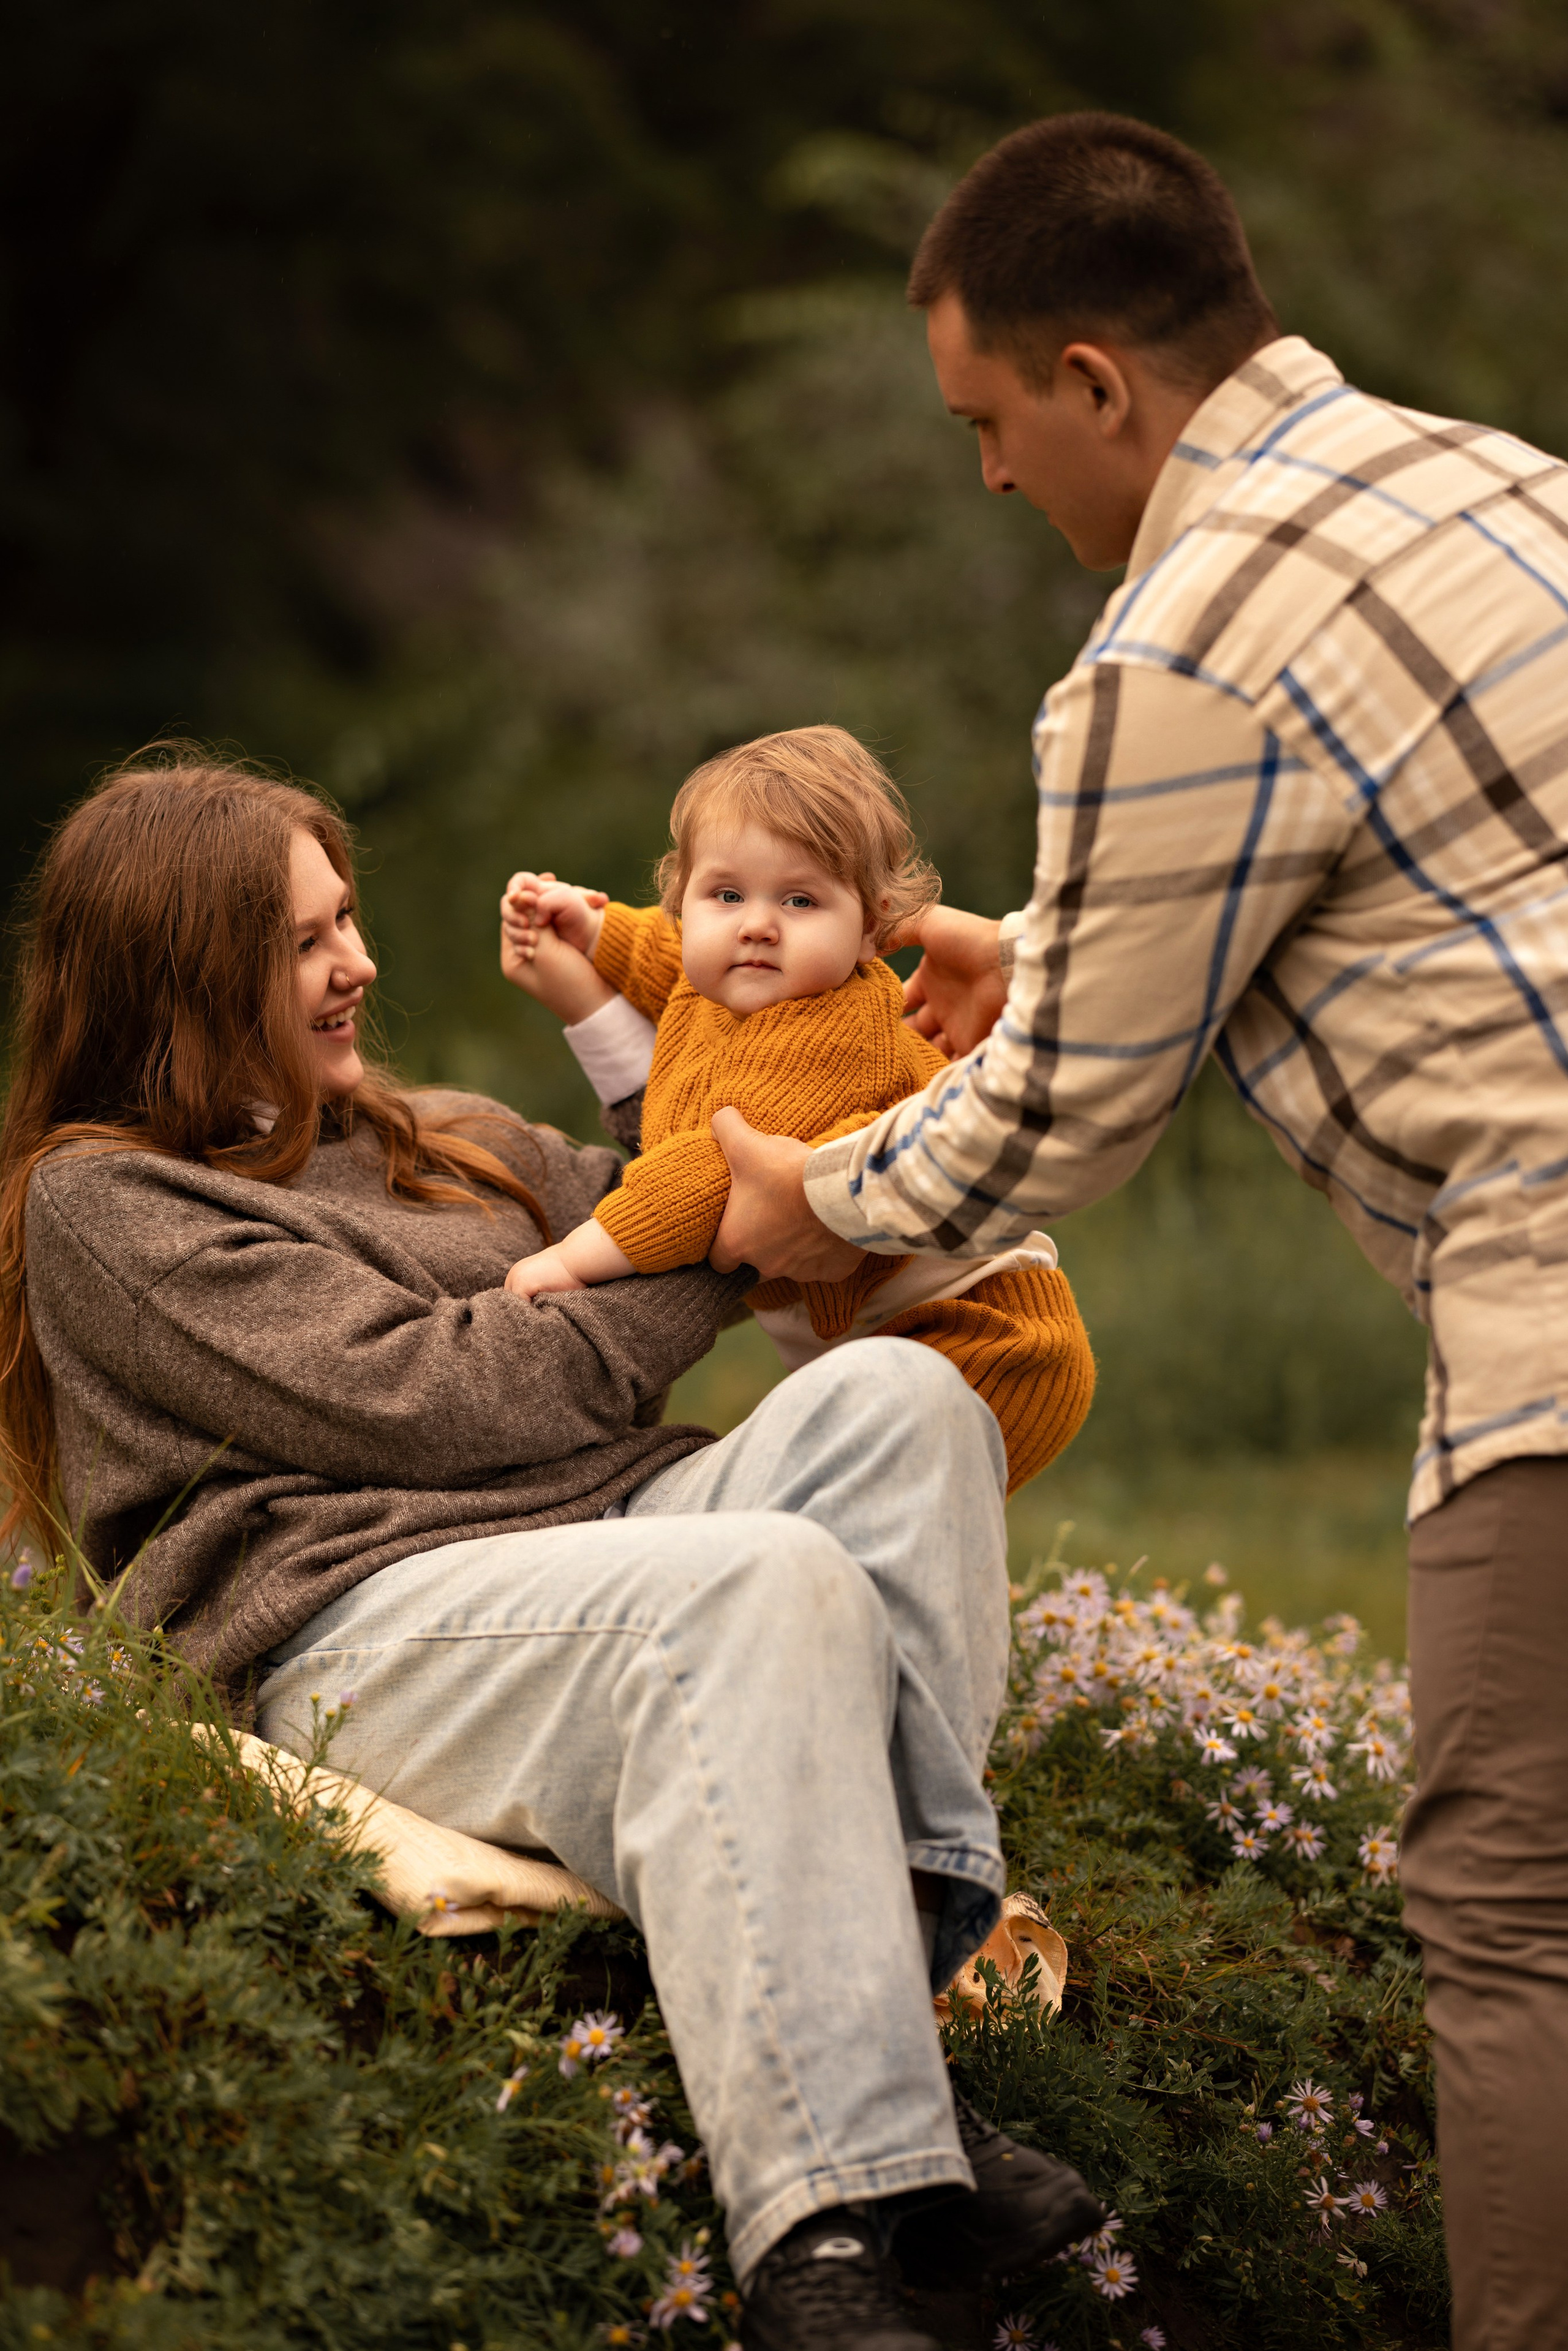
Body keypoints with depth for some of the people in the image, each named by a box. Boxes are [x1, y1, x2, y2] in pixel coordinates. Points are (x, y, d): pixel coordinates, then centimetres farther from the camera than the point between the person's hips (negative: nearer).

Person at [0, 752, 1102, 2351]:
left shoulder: (441, 1140, 29)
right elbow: (418, 1399, -8)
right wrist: (709, 1257, -2)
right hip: (366, 1621, -8)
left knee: (892, 1397, -20)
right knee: (773, 1584, -36)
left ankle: (912, 1946, -32)